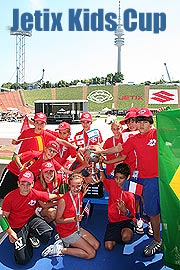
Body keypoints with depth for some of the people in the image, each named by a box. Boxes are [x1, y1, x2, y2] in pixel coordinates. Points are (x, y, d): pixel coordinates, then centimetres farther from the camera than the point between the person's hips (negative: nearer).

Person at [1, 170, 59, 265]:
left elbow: (52, 196, 3)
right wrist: (10, 232, -18)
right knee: (22, 260, -9)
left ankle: (32, 234, 6)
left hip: (31, 219, 2)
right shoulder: (9, 197, -20)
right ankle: (27, 240, 23)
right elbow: (4, 217, -8)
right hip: (17, 227, -1)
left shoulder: (36, 194, -15)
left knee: (47, 234, -29)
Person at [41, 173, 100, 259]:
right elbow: (58, 220, -19)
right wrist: (74, 219, -29)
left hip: (77, 228, 8)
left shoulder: (80, 194, -2)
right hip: (66, 232, -8)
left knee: (96, 245, 7)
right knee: (92, 253, -9)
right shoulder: (63, 200, -24)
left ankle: (67, 243, 9)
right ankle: (60, 250, -4)